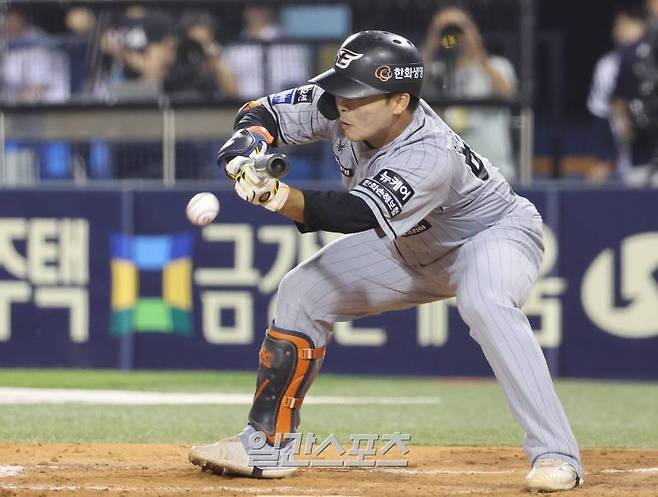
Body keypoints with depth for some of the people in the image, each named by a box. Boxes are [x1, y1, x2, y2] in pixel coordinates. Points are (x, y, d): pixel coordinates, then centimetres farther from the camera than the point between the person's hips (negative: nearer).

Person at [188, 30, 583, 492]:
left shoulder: (431, 158, -40)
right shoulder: (335, 107, -21)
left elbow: (353, 215, -50)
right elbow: (264, 110, -10)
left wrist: (278, 194, -65)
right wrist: (248, 142, -34)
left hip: (498, 232, -8)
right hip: (413, 249, 8)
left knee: (484, 303, -39)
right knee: (302, 292, 1)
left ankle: (556, 453, -36)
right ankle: (265, 444, 10)